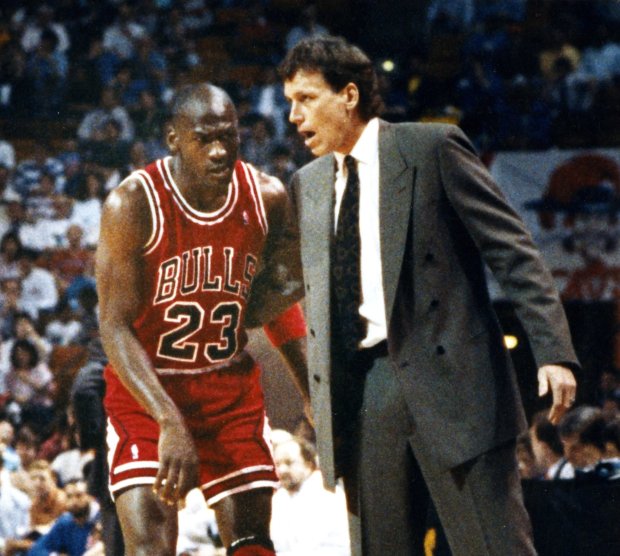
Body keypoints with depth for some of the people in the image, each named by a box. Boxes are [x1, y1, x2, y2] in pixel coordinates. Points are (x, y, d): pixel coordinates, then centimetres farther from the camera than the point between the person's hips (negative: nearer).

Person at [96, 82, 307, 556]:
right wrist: (169, 422, -32)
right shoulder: (132, 206, -19)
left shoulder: (269, 199, -6)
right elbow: (115, 327, -21)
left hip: (232, 387, 4)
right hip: (147, 390, -4)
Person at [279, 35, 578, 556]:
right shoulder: (308, 185, 17)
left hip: (448, 376, -5)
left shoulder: (433, 148, 0)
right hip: (360, 391, 5)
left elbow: (513, 249, -3)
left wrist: (553, 351, -12)